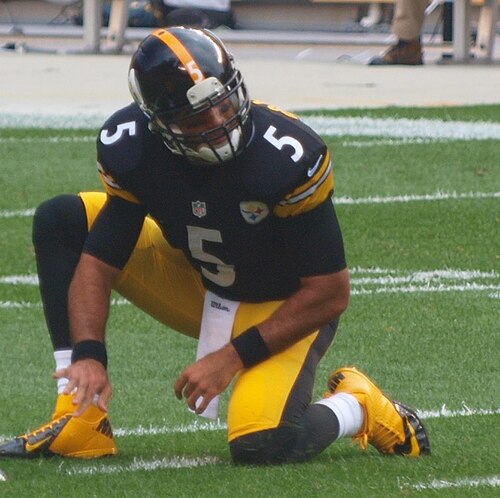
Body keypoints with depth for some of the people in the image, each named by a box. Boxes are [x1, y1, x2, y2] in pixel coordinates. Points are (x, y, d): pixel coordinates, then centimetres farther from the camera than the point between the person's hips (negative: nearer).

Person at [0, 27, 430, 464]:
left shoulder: (287, 157, -31)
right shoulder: (131, 147, -20)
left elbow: (330, 293, -23)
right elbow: (98, 264, -15)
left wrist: (233, 358, -24)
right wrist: (88, 355, -33)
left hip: (285, 309, -5)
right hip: (197, 287, 5)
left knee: (262, 445, -31)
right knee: (60, 220, -11)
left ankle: (354, 406, 5)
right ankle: (80, 422, -15)